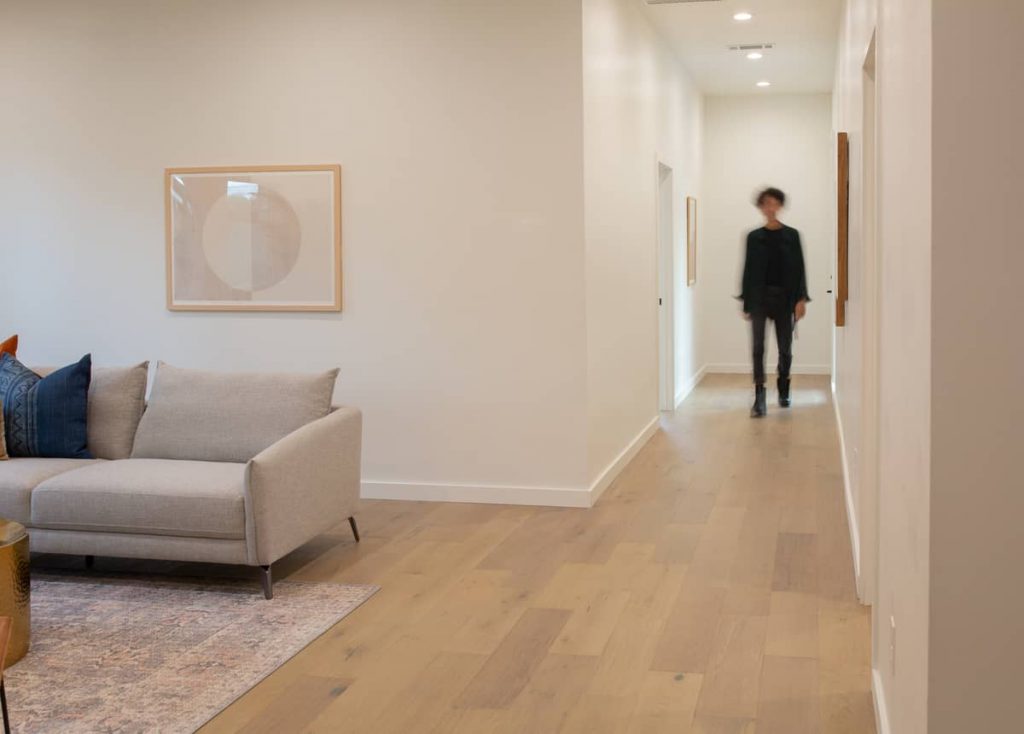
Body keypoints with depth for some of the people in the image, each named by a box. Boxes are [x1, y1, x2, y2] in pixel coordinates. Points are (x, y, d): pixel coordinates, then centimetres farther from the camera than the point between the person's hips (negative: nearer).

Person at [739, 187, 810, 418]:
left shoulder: (791, 235, 4)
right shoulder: (754, 237, 4)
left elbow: (798, 268, 2)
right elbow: (748, 269, 6)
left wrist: (801, 299, -6)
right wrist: (746, 303, 4)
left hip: (784, 297, 1)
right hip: (759, 297, 0)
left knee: (785, 347, 9)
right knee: (758, 347, -9)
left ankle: (783, 390, 30)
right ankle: (760, 398, -11)